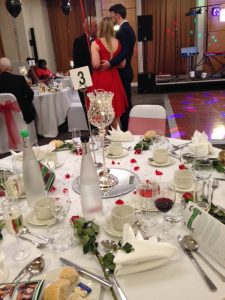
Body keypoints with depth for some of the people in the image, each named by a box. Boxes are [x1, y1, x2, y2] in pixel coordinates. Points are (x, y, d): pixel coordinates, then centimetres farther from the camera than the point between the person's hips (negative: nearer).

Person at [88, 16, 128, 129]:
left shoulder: (96, 43, -9)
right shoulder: (118, 42, 4)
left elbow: (96, 65, -17)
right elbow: (123, 64, 7)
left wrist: (103, 65, 5)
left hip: (100, 80, -4)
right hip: (114, 79, 4)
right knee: (115, 113, 17)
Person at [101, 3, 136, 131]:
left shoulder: (123, 30, -16)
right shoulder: (128, 28, 15)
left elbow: (125, 51, -27)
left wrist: (110, 63, -34)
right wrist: (112, 62, 19)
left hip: (122, 72, -10)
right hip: (126, 70, 10)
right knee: (126, 101, 15)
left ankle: (126, 129, 6)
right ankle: (129, 128, 25)